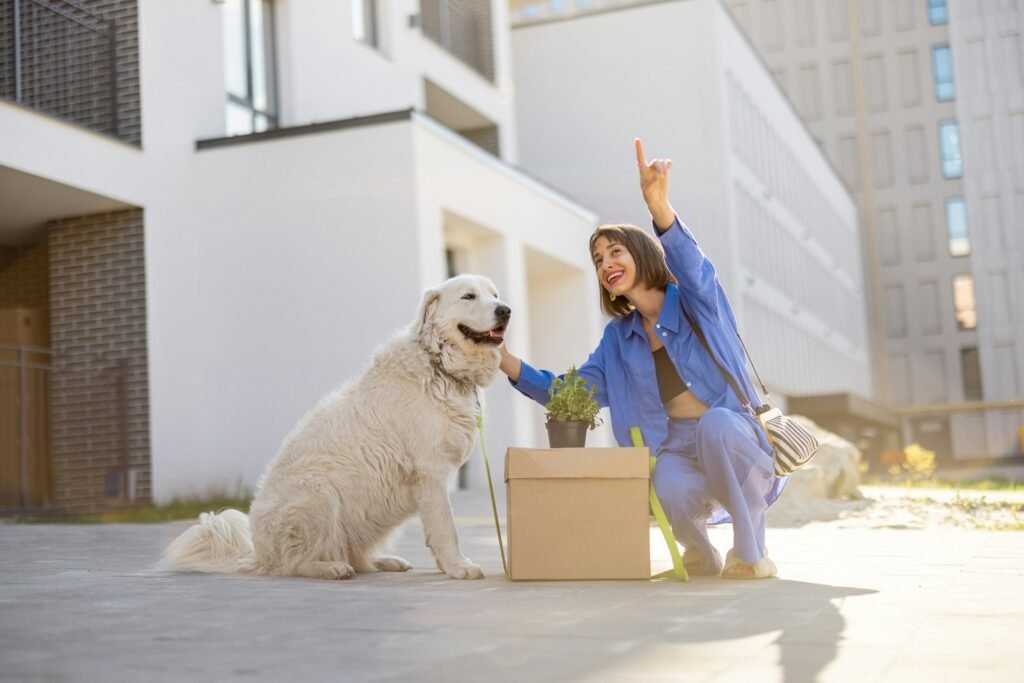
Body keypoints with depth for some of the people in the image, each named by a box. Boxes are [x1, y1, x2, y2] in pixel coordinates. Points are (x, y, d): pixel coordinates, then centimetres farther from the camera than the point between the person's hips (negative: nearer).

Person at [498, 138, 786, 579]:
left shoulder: (695, 302, -2)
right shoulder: (618, 338, 11)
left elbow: (691, 265, -26)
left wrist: (658, 206, -47)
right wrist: (508, 363, -2)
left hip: (736, 442, -2)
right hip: (676, 450, 2)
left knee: (715, 423, -38)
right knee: (669, 490, -34)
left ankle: (751, 550, -18)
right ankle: (700, 552, 2)